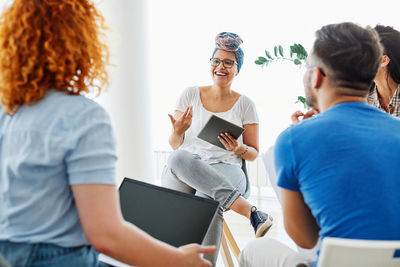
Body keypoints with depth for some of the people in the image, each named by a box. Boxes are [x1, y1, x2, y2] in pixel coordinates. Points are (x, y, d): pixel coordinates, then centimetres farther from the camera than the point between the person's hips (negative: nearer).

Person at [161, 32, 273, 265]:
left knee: (207, 200, -39)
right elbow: (175, 145, 12)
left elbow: (253, 154, 12)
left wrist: (239, 148, -11)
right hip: (183, 173, 2)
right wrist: (178, 131, -12)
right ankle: (251, 211, -38)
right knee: (178, 159, -37)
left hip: (226, 169, -2)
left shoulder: (245, 105, 9)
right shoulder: (190, 95, 12)